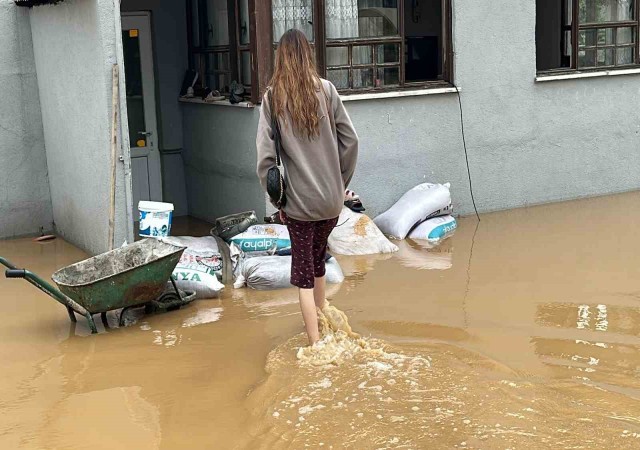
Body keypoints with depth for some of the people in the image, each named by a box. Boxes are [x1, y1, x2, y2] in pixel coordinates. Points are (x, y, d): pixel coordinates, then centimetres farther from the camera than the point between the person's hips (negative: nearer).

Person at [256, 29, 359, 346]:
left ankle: (315, 343, 5)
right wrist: (341, 183, 10)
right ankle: (321, 318, 37)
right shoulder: (326, 90, -2)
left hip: (298, 201, -2)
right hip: (331, 199, 3)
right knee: (317, 260, 24)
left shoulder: (273, 97, -6)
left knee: (304, 271, 6)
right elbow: (350, 140, -1)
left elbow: (265, 154, -10)